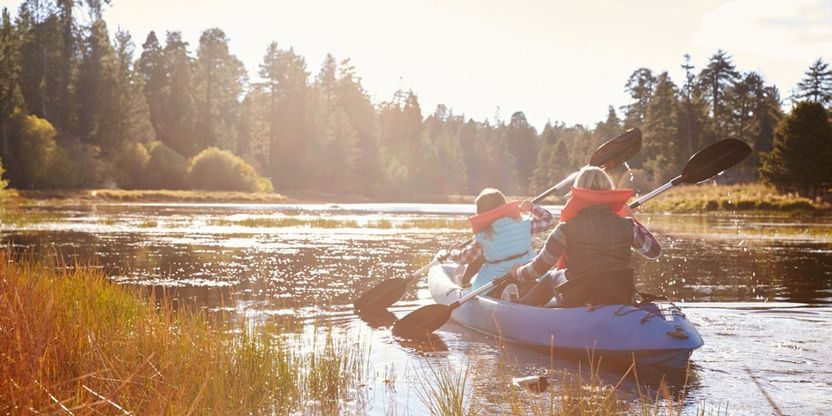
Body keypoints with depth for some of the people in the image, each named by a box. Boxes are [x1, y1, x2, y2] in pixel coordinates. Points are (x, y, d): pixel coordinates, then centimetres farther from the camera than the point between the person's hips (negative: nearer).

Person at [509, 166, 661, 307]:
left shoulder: (567, 229, -11)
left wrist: (518, 272, 19)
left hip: (577, 304, -2)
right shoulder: (626, 225, -4)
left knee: (552, 277, 28)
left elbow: (540, 266, -3)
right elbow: (654, 250, 12)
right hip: (621, 302, 2)